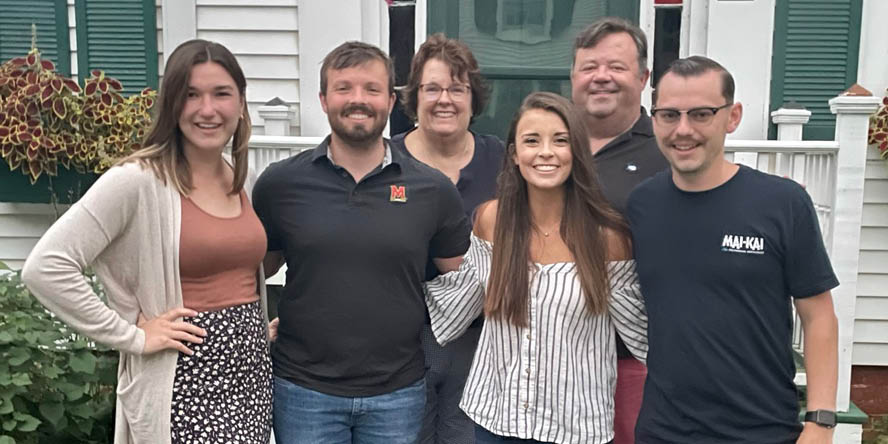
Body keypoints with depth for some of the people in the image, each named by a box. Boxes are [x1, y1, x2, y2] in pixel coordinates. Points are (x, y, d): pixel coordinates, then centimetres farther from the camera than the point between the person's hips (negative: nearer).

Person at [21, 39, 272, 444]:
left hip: (253, 372, 7)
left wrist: (260, 326, 11)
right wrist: (131, 335, -16)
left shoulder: (240, 180, 8)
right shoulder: (137, 181, -13)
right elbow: (45, 267, -19)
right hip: (185, 385, -7)